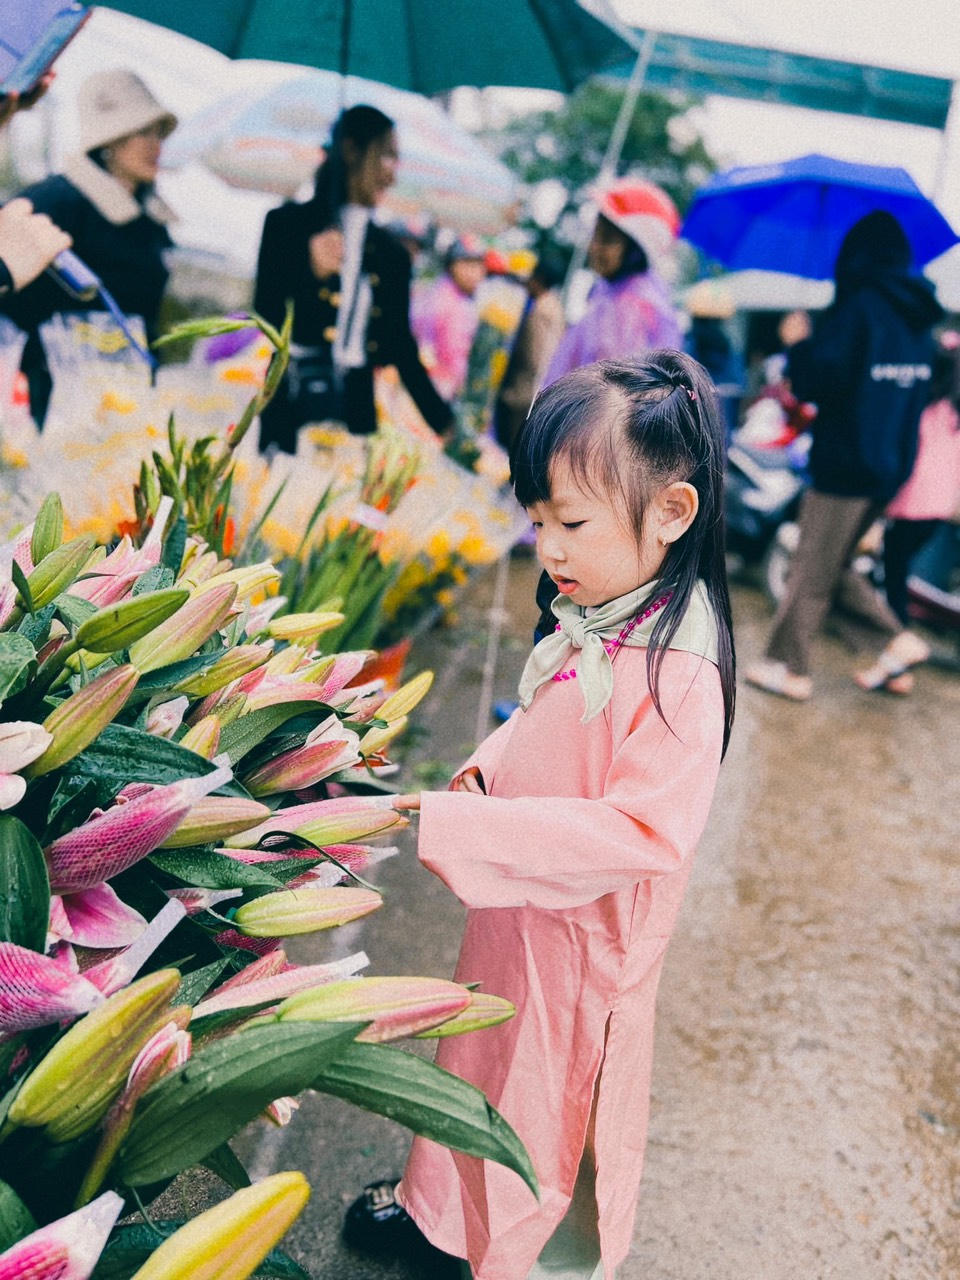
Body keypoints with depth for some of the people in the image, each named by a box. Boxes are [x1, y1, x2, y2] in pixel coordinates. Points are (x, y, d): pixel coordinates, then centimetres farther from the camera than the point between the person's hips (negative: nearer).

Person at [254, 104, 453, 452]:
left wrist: (447, 426, 7)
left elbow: (402, 350, 12)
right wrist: (311, 272, -17)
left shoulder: (392, 253, 12)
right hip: (291, 407, -3)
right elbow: (266, 318, -3)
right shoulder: (287, 224, 4)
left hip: (355, 409, 3)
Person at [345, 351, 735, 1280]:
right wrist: (492, 764, -3)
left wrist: (467, 831, -34)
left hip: (580, 943, -8)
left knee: (550, 1106, 16)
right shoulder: (593, 623, -3)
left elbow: (643, 830, -34)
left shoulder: (677, 673, -30)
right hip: (513, 912, 8)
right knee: (485, 1065, 28)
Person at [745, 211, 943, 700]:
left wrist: (797, 343, 0)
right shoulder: (918, 318, 11)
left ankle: (787, 667, 12)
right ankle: (899, 639, 15)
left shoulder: (858, 306, -14)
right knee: (829, 568, 19)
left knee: (813, 574, 3)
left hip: (846, 464, -8)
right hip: (892, 466, 8)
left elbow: (816, 380, -19)